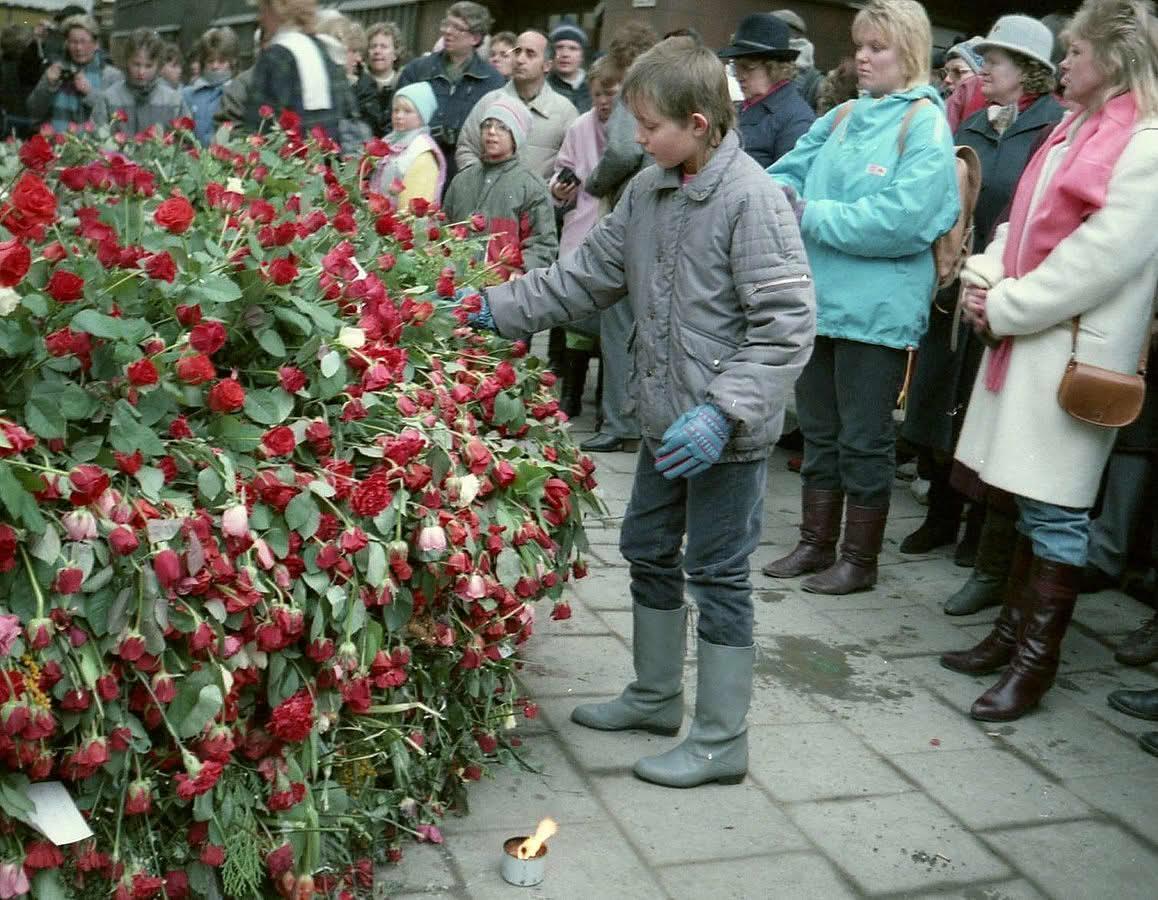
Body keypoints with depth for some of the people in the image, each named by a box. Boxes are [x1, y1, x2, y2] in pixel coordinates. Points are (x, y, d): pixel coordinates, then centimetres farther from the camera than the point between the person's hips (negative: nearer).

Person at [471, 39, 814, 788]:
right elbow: (587, 276, 13)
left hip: (729, 434, -8)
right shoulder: (648, 192, 6)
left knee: (717, 575, 2)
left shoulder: (752, 200, -18)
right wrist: (497, 308, 7)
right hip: (667, 420, 8)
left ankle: (722, 741, 17)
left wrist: (724, 411, -27)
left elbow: (786, 324, -21)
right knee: (649, 552, 20)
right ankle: (656, 696, 40)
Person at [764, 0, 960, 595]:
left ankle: (860, 560, 18)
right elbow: (787, 172, 14)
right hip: (818, 300, 7)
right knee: (819, 432, 15)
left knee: (864, 440, 5)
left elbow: (899, 221, -20)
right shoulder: (842, 118, 11)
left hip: (877, 310, -6)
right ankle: (816, 545, 29)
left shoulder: (925, 124, -8)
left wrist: (811, 214, -15)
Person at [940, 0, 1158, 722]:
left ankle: (1037, 662, 7)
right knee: (1032, 499, 16)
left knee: (1057, 509, -2)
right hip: (1024, 338, 9)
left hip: (1077, 346, -8)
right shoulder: (1074, 129, 16)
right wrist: (985, 279, 2)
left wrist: (1007, 308, -14)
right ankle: (1014, 632, 27)